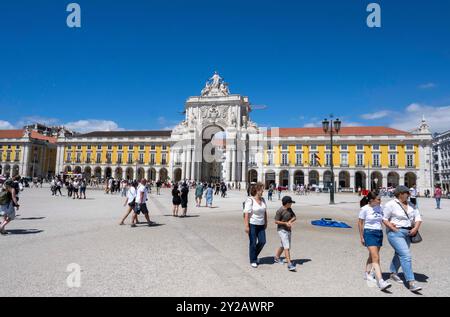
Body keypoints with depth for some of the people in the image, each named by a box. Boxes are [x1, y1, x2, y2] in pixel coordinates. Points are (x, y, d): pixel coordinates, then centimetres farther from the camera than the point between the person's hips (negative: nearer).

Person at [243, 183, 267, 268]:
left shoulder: (263, 200, 6)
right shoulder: (250, 200, -15)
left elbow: (265, 212, 15)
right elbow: (247, 214, -18)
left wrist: (265, 223, 14)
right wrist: (246, 226, -20)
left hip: (261, 225, 6)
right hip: (252, 224, -6)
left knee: (262, 241, 4)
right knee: (253, 243, 3)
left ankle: (254, 255, 30)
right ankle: (253, 261, 19)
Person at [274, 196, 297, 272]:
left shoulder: (289, 209, 5)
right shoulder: (280, 211, -17)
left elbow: (294, 217, 6)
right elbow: (276, 221, -15)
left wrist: (290, 221, -13)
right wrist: (285, 223, -22)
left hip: (288, 230, 8)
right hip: (282, 230, -8)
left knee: (283, 246, 20)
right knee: (287, 247, -13)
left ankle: (276, 258, 39)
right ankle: (289, 264, -12)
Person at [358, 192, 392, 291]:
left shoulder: (379, 207, 5)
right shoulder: (365, 209, -10)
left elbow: (382, 220, 16)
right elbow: (360, 223, -3)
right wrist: (361, 237, -2)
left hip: (379, 233, 6)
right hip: (369, 233, -6)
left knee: (372, 256, 17)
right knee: (376, 258, -13)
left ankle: (367, 274, 36)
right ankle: (381, 282, -17)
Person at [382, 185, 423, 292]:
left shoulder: (411, 205, 11)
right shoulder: (391, 204, -10)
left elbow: (418, 218, 10)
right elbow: (384, 218, -11)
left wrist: (415, 228, -7)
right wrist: (393, 229, -17)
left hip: (407, 233, 8)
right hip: (395, 233, -8)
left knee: (399, 254, 20)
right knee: (406, 255, -15)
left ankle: (393, 273, 39)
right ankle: (411, 282, -14)